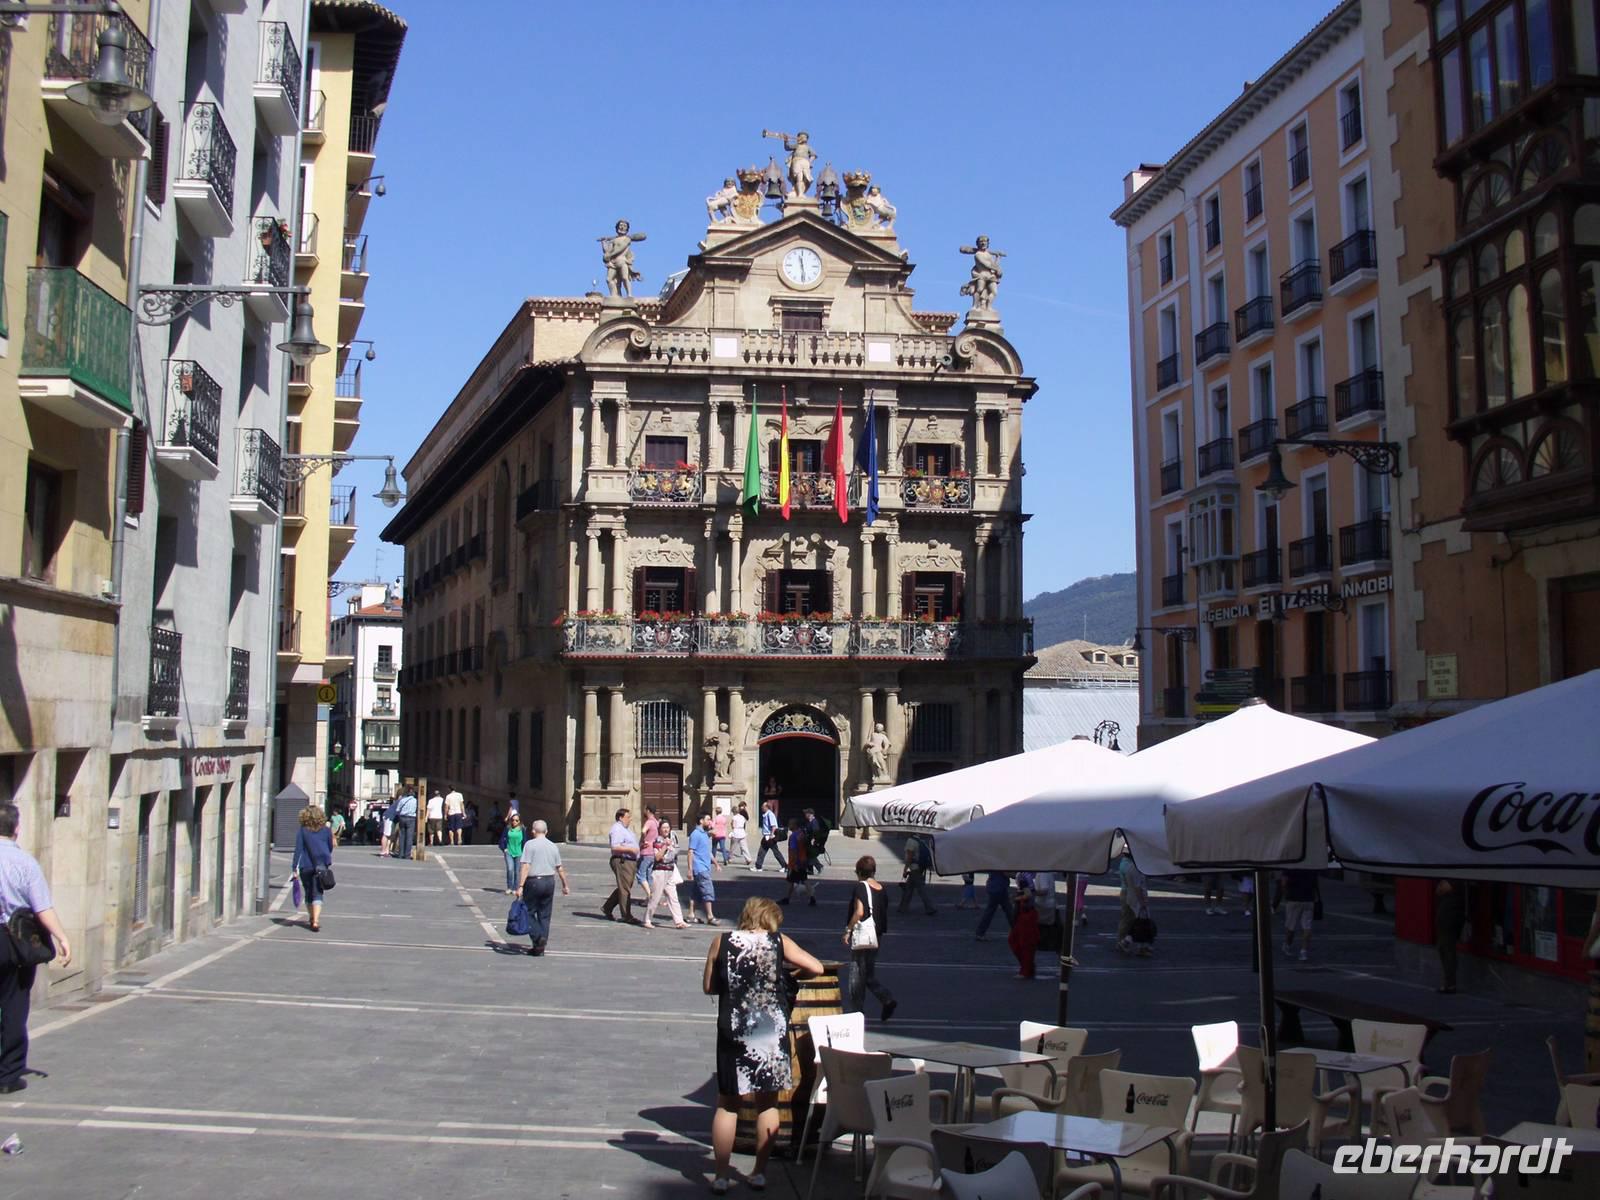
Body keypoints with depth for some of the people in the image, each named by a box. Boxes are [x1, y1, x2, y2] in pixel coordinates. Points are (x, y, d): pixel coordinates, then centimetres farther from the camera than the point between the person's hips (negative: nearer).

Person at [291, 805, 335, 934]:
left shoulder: (302, 831, -5)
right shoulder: (326, 830, 1)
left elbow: (298, 850, -9)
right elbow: (330, 848, 11)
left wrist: (294, 867, -8)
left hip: (306, 866, 0)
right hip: (321, 865, 0)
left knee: (308, 893, 17)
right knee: (317, 894, -2)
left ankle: (311, 918, 31)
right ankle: (316, 921, -18)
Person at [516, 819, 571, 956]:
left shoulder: (530, 844, -6)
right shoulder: (553, 846, 8)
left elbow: (526, 866, -14)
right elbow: (560, 868, 13)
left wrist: (520, 886, -15)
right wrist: (565, 885, 23)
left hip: (533, 881, -5)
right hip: (550, 881, 5)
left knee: (529, 912, 5)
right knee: (545, 915, 9)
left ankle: (538, 937, -14)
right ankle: (540, 947, 11)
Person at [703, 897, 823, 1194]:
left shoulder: (721, 943, 1)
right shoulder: (780, 943, -1)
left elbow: (708, 987, 7)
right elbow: (817, 968, -1)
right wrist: (789, 973, 17)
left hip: (734, 1032, 0)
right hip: (772, 1030, 0)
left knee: (727, 1104, 10)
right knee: (767, 1104, 13)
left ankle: (721, 1177, 11)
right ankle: (759, 1173, 17)